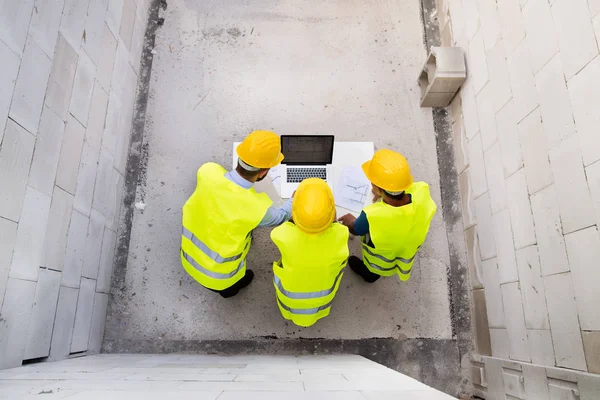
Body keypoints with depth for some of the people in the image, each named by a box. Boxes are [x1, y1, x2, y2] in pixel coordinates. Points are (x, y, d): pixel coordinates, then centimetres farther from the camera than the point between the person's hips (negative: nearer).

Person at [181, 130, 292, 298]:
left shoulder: (208, 172, -27)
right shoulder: (257, 208, -37)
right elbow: (279, 217, -12)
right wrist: (294, 200, 8)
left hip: (189, 256, 4)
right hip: (217, 274, -3)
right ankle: (228, 288, 62)